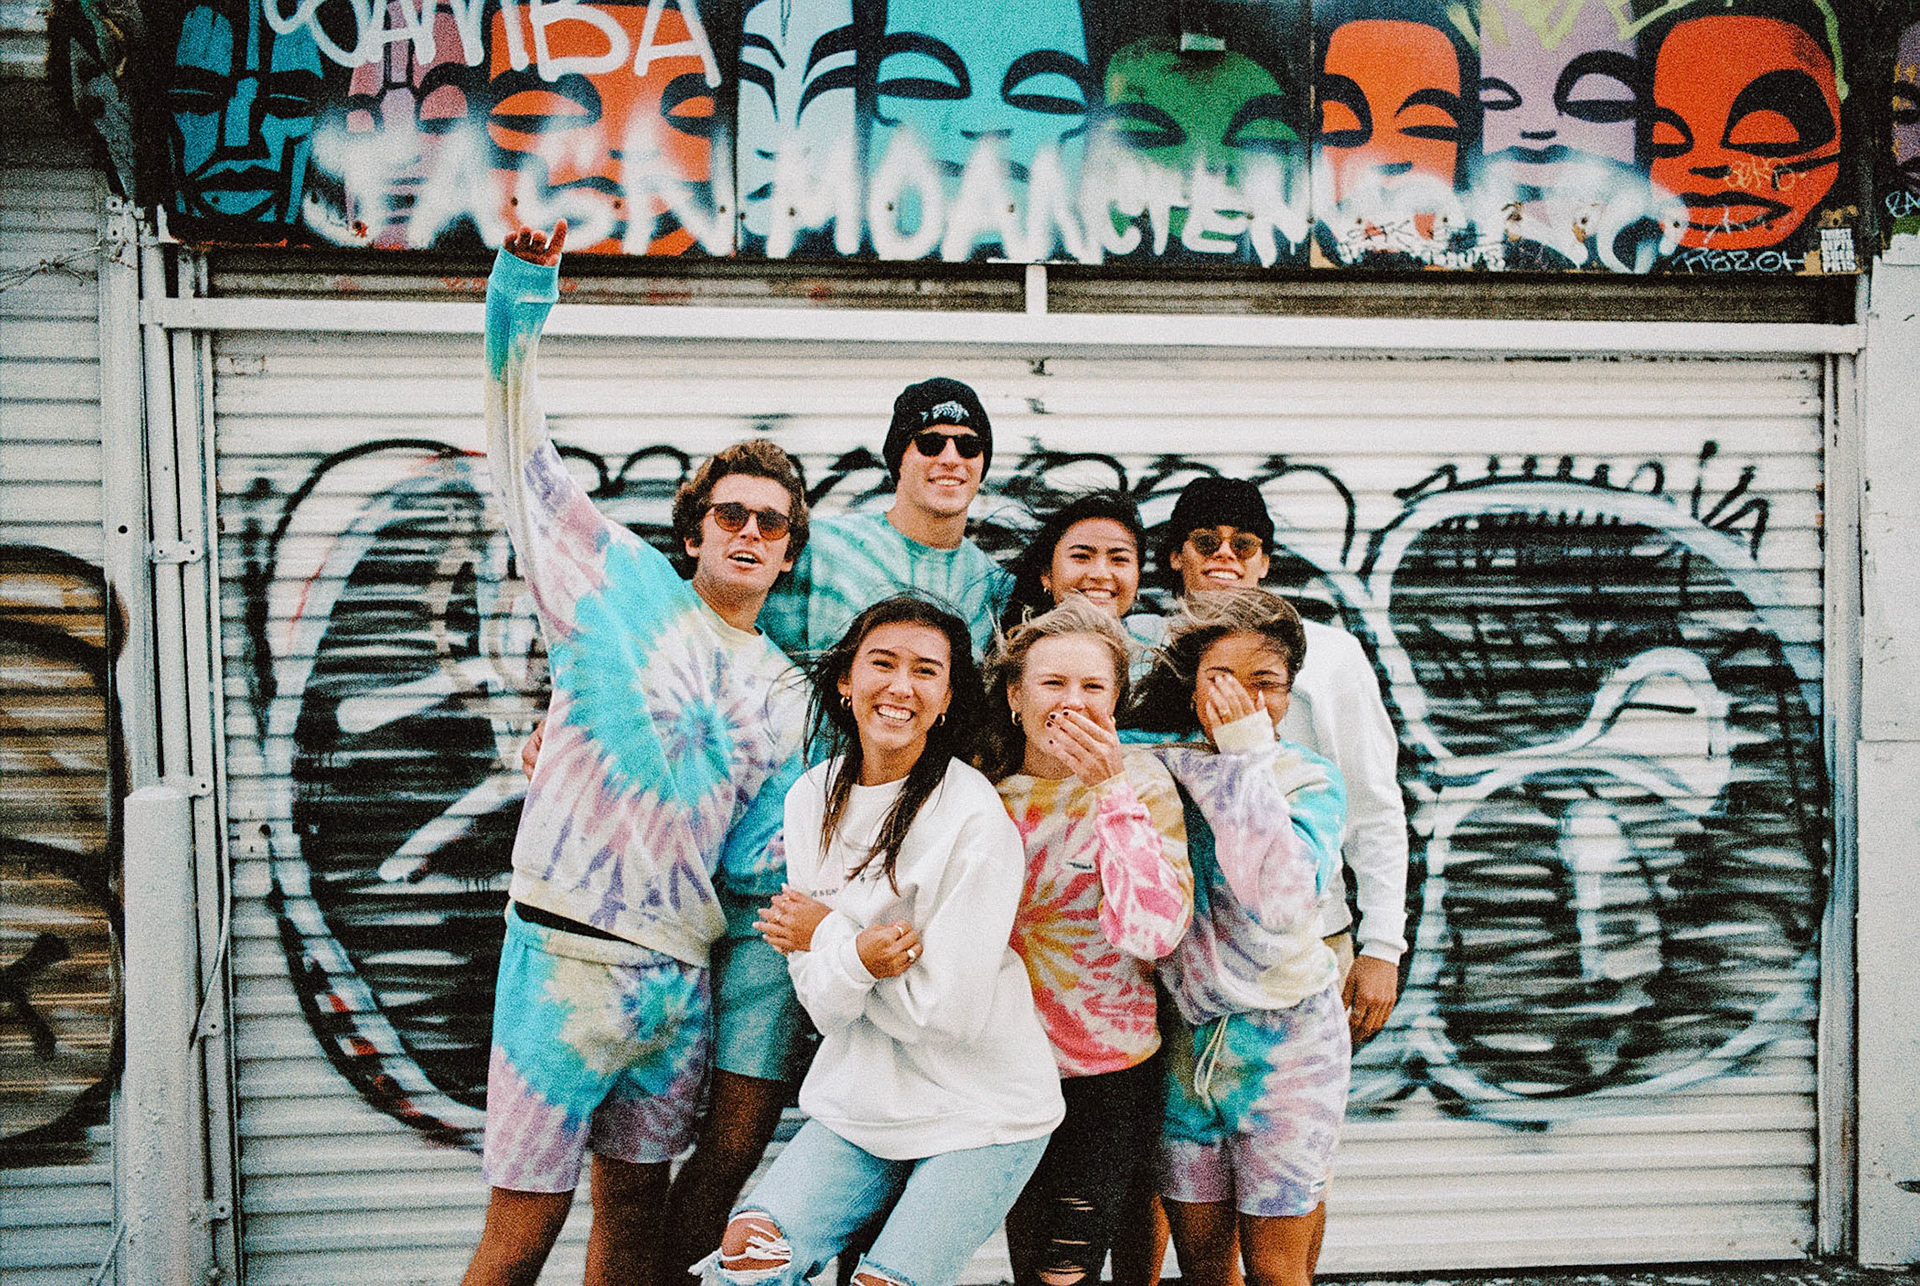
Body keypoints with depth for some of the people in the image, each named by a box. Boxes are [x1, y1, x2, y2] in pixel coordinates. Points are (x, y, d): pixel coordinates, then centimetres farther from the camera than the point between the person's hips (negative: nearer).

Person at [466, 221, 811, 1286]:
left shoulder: (786, 696, 11)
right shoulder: (623, 585, 1)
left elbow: (753, 855, 11)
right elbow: (521, 441, -4)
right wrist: (528, 277, -14)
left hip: (681, 976, 5)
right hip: (569, 956, -4)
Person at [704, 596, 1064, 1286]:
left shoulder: (974, 816, -18)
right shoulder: (810, 797, -1)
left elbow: (952, 1009, -19)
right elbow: (823, 1006, -2)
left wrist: (826, 937, -11)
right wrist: (855, 957, -25)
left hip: (978, 1113, -4)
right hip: (859, 1101, 5)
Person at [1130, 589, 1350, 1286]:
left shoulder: (1311, 782, -8)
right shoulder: (1158, 772, -1)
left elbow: (1281, 902, -26)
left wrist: (1247, 760, -24)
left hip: (1284, 1044, -2)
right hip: (1184, 1042, 2)